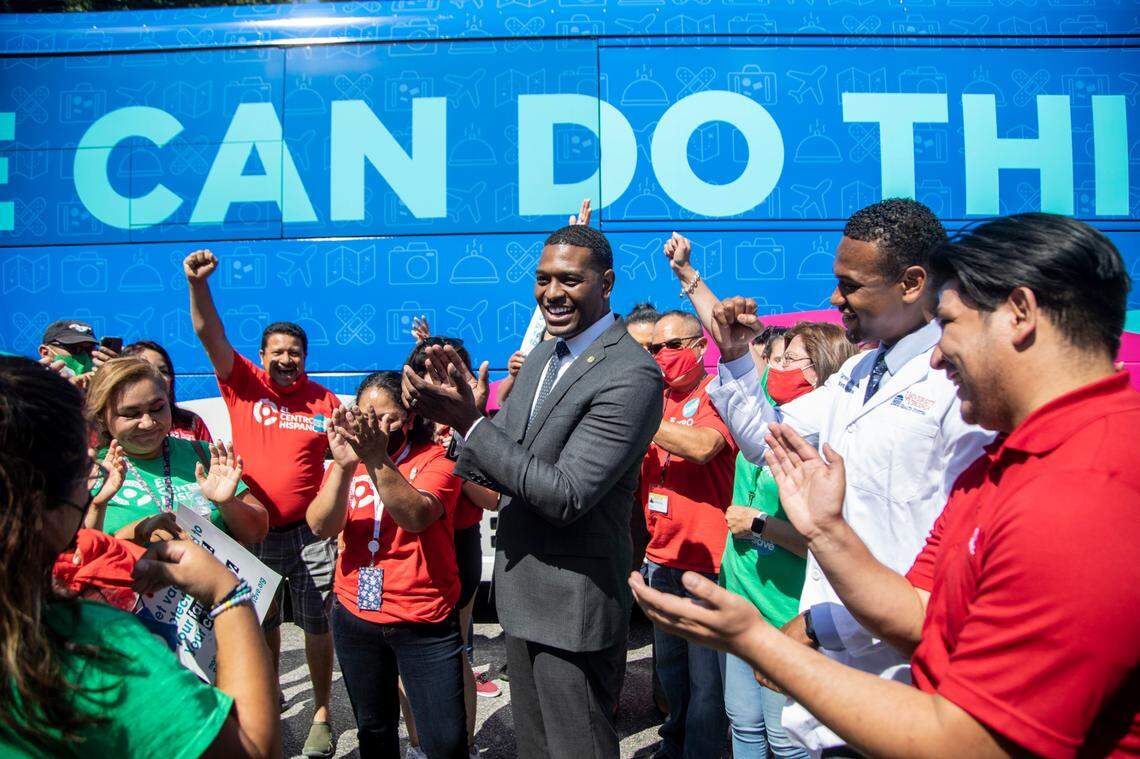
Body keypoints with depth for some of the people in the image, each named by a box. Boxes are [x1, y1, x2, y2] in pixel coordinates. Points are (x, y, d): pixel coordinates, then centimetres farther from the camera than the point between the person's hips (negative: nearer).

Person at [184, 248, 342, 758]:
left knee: (316, 626, 9)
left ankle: (322, 715, 26)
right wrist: (197, 283, -29)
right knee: (261, 625, 19)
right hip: (253, 531, 1)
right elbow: (209, 334, -16)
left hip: (310, 533, -1)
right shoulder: (244, 384, -3)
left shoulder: (324, 401, -3)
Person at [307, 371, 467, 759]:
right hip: (355, 618, 4)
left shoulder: (435, 459, -9)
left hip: (426, 624, -4)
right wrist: (344, 465, -28)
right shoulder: (347, 459, 3)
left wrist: (378, 461, -39)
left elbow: (417, 517, -27)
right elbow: (320, 527, -13)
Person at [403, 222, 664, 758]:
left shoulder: (631, 375, -22)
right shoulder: (541, 357, 6)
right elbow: (497, 472, 7)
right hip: (520, 594, 8)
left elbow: (566, 495, -27)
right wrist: (463, 409, -13)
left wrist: (467, 420, -27)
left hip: (572, 606, -8)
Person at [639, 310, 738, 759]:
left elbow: (703, 446, -28)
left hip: (706, 560, -7)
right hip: (662, 557, 7)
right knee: (669, 664, 21)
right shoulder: (657, 399, 11)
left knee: (706, 678, 2)